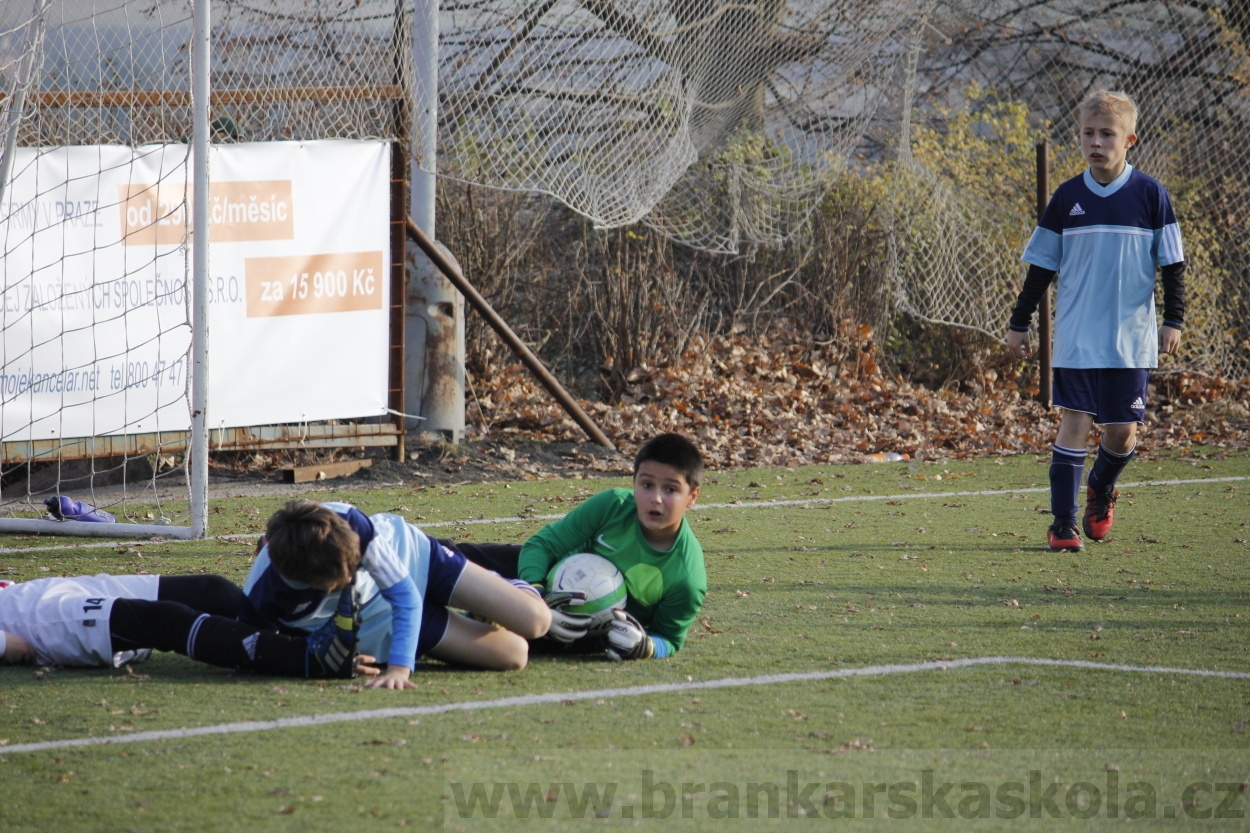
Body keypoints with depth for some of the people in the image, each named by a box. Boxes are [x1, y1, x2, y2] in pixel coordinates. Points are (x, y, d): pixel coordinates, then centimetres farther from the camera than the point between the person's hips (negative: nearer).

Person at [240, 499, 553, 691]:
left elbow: (406, 596, -28)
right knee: (513, 654, -4)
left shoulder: (348, 523, -39)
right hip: (375, 618, 0)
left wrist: (399, 667, -38)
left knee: (535, 621, -5)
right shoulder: (261, 600, -38)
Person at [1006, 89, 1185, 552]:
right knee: (1074, 422, -7)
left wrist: (1174, 321, -3)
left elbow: (1172, 263, 4)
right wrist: (1019, 323, 10)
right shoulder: (1067, 197, 2)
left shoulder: (1150, 195, -2)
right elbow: (1041, 266, 10)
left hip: (1132, 338, 0)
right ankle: (1063, 523, -4)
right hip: (1076, 337, 0)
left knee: (1123, 431, 3)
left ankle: (1100, 491, 33)